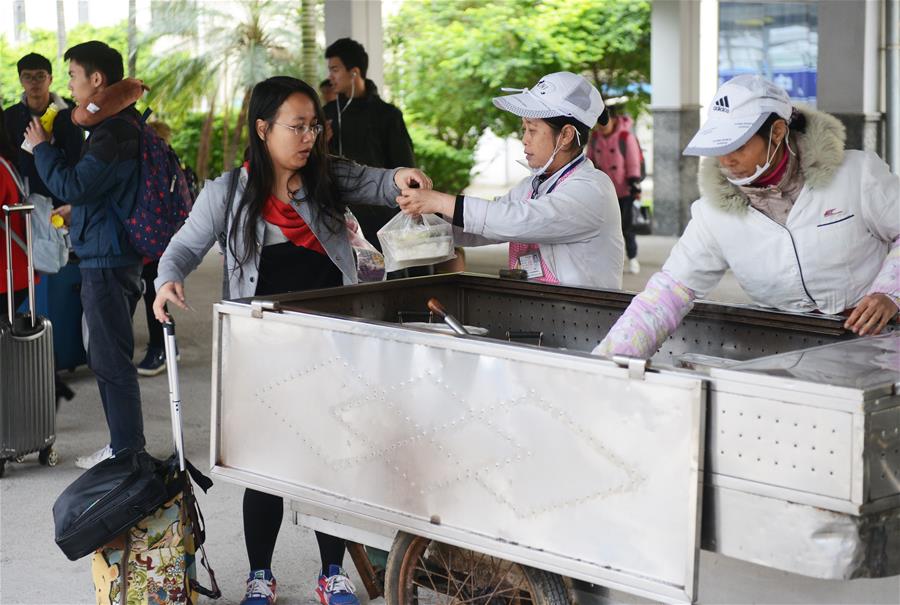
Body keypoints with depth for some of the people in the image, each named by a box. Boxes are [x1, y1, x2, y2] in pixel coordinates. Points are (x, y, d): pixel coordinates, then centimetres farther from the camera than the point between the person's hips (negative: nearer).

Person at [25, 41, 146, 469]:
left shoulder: (114, 132, -19)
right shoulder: (118, 125, 15)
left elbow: (72, 185, -22)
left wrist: (41, 148, -9)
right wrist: (78, 209, 20)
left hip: (107, 260, -11)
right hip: (106, 256, 11)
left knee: (111, 359, -3)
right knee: (104, 357, 17)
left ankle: (128, 451, 5)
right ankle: (124, 446, 24)